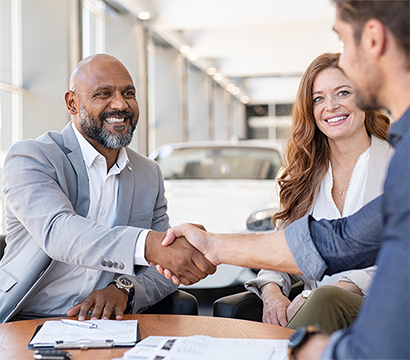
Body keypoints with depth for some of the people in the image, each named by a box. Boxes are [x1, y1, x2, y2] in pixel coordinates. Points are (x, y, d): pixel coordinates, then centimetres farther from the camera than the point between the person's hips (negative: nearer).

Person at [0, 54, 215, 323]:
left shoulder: (150, 174, 11)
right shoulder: (30, 159, -5)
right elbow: (56, 232, -25)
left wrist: (124, 289, -14)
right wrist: (148, 243, -41)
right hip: (28, 325, -3)